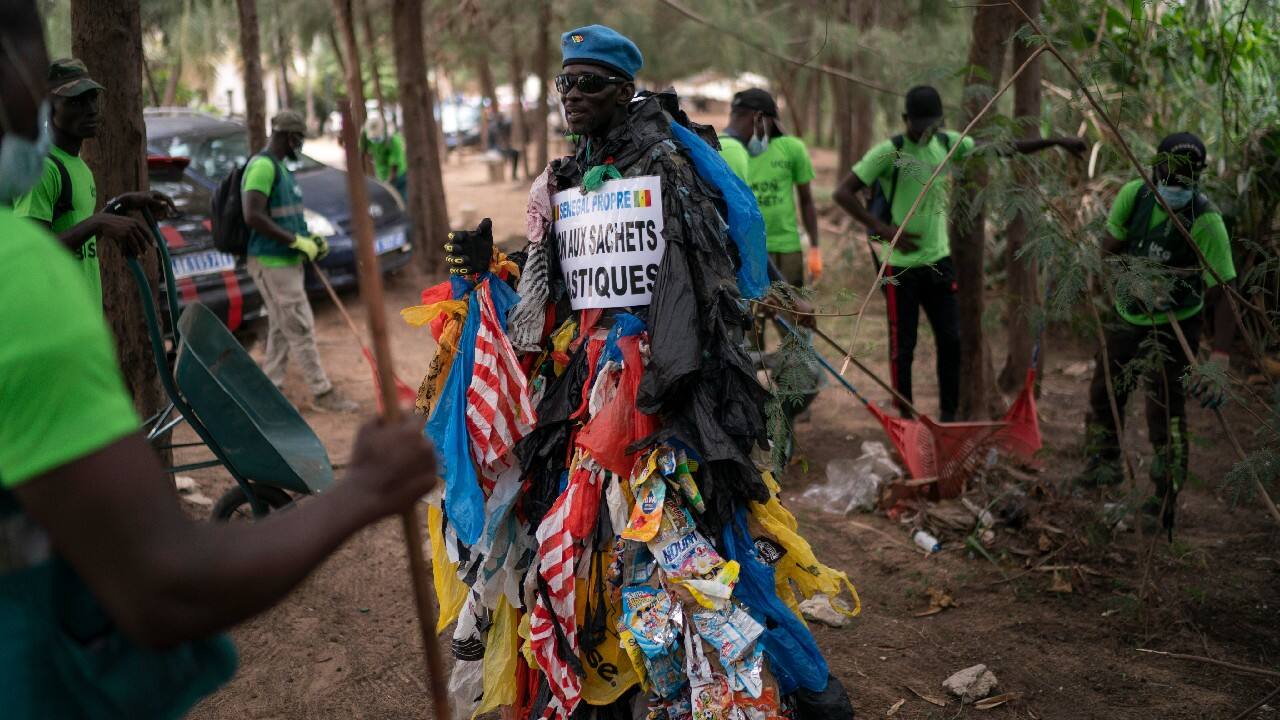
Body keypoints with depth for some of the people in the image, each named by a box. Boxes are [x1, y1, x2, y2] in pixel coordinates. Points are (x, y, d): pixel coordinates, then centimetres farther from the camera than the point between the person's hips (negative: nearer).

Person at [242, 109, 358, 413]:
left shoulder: (280, 167, 16)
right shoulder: (262, 166, -15)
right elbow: (253, 216, -24)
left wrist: (310, 237, 10)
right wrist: (297, 241, -21)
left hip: (288, 261, 10)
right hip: (272, 262, -10)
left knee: (281, 329, 13)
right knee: (301, 329, -5)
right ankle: (322, 392, 2)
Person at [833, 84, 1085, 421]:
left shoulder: (947, 143, 3)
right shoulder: (889, 152, -14)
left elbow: (1005, 147, 9)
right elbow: (843, 193, -17)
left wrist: (1057, 141, 4)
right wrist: (884, 229, -23)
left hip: (938, 258, 6)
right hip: (900, 263, -5)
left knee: (952, 339, 7)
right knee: (902, 346, 2)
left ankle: (948, 415, 19)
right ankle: (905, 418, 15)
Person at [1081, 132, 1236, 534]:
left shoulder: (1207, 221, -27)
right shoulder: (1133, 195, -14)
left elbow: (1222, 294, -29)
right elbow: (1110, 251, -4)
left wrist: (1220, 360, -40)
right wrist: (1139, 284, -24)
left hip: (1174, 326, -5)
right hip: (1128, 317, 5)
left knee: (1165, 412, -6)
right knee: (1104, 394, 16)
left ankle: (1164, 507, 6)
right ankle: (1103, 467, 40)